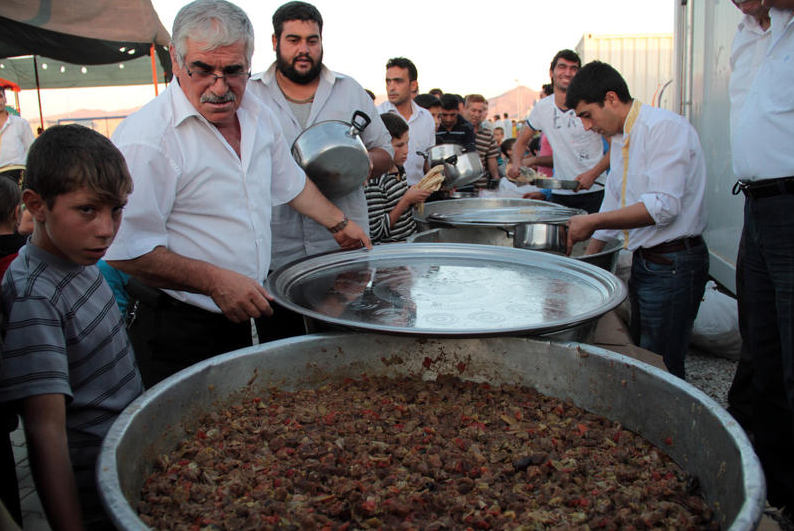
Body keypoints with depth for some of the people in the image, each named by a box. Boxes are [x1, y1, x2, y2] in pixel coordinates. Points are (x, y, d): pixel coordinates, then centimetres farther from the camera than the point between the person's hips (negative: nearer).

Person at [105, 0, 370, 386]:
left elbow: (290, 182, 21)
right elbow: (124, 252, -23)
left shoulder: (257, 115, 3)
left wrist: (338, 224, 28)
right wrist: (215, 281, -25)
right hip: (178, 331, -6)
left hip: (245, 313, 7)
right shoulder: (147, 138, -22)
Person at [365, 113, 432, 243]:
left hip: (410, 243, 8)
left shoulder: (399, 169, 8)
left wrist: (415, 197, 4)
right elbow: (376, 231, -20)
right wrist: (407, 200, -17)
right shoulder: (373, 180, -19)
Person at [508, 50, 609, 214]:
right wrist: (517, 164, -4)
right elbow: (522, 141, 17)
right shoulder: (541, 108, 4)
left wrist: (592, 174, -18)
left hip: (593, 193, -3)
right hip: (559, 193, 3)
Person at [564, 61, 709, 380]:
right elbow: (614, 207, 21)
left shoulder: (665, 128, -15)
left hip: (674, 265, -9)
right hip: (643, 263, 9)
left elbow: (663, 206, -24)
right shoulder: (620, 139, 14)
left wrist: (592, 221, -19)